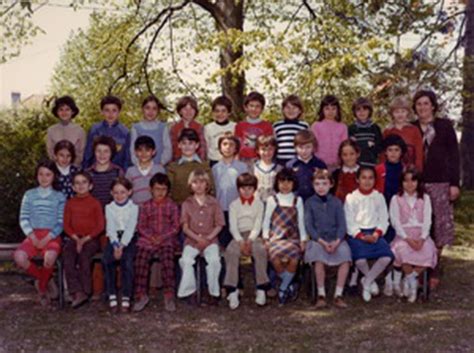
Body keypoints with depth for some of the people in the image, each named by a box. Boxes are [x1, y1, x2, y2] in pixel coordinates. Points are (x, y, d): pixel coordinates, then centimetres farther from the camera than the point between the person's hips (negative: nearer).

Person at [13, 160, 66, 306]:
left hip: (52, 236, -2)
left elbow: (61, 222, 0)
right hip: (33, 235, 2)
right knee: (19, 257, -29)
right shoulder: (29, 195, 13)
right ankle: (46, 281, -2)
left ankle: (41, 286, -4)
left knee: (49, 257, -36)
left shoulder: (59, 197, 9)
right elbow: (23, 219, 6)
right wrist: (33, 238, -9)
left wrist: (46, 239, -13)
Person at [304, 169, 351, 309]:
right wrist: (322, 242, -14)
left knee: (345, 257, -27)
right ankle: (321, 295, -19)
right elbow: (309, 225, 0)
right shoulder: (309, 203, 8)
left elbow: (342, 224, 5)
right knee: (319, 259, -32)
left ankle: (338, 295, -18)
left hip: (336, 239, 2)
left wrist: (337, 241, -13)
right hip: (317, 239, -1)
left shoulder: (336, 202, 12)